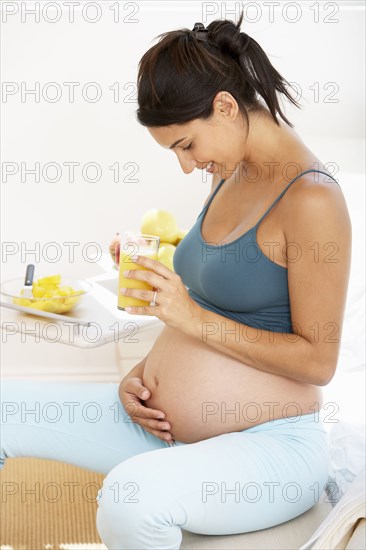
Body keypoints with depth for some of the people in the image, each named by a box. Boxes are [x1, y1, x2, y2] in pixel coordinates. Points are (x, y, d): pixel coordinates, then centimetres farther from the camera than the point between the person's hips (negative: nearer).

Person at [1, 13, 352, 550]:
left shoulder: (312, 199, -18)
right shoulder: (231, 176, 9)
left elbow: (317, 360, -18)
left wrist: (192, 317, -21)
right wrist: (142, 374, 3)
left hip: (267, 444, -8)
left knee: (129, 498, -38)